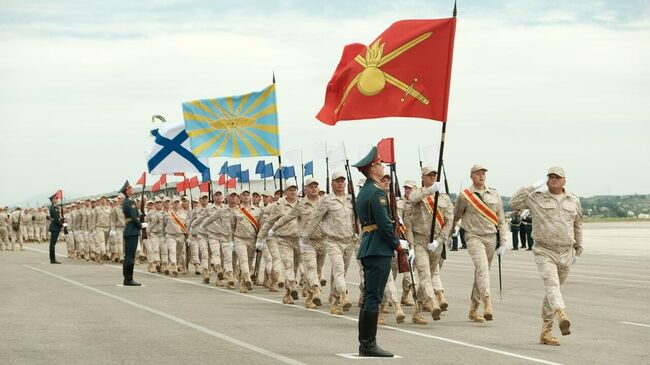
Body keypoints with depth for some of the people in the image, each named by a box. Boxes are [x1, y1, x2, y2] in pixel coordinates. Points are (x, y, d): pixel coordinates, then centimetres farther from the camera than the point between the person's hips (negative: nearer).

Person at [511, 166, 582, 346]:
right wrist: (533, 187, -10)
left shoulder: (573, 200, 11)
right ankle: (562, 317, -47)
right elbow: (514, 202, -11)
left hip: (565, 254, 4)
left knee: (553, 290, 10)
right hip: (544, 252, -4)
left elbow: (577, 225, 21)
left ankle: (545, 331, 17)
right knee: (552, 284, -25)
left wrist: (578, 250, 23)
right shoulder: (537, 199, 1)